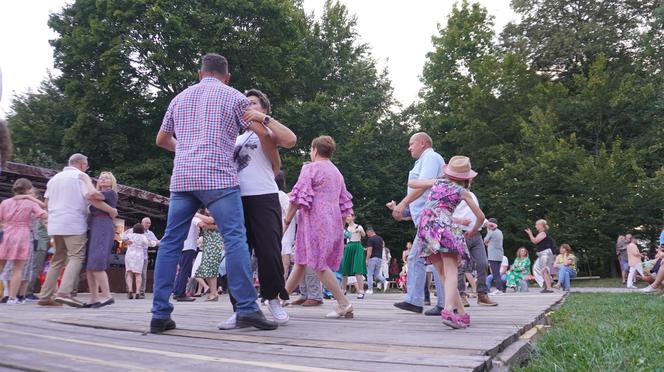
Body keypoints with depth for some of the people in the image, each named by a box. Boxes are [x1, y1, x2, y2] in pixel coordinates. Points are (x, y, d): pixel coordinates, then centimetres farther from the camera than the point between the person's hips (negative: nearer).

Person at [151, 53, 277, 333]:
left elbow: (161, 140, 30)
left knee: (170, 243, 7)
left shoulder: (180, 97, 22)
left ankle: (160, 314, 6)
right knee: (235, 240, -7)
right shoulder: (233, 96, 8)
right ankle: (247, 309, -12)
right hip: (218, 177, -4)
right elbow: (263, 133, 3)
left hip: (182, 178, 5)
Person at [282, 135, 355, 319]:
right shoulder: (337, 173, 20)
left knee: (318, 264, -7)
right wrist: (340, 228, 24)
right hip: (333, 222, 8)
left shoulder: (310, 168, -4)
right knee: (300, 261, 14)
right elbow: (344, 203, 20)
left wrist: (287, 220, -5)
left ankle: (344, 304, -11)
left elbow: (299, 198, -11)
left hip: (314, 221, -8)